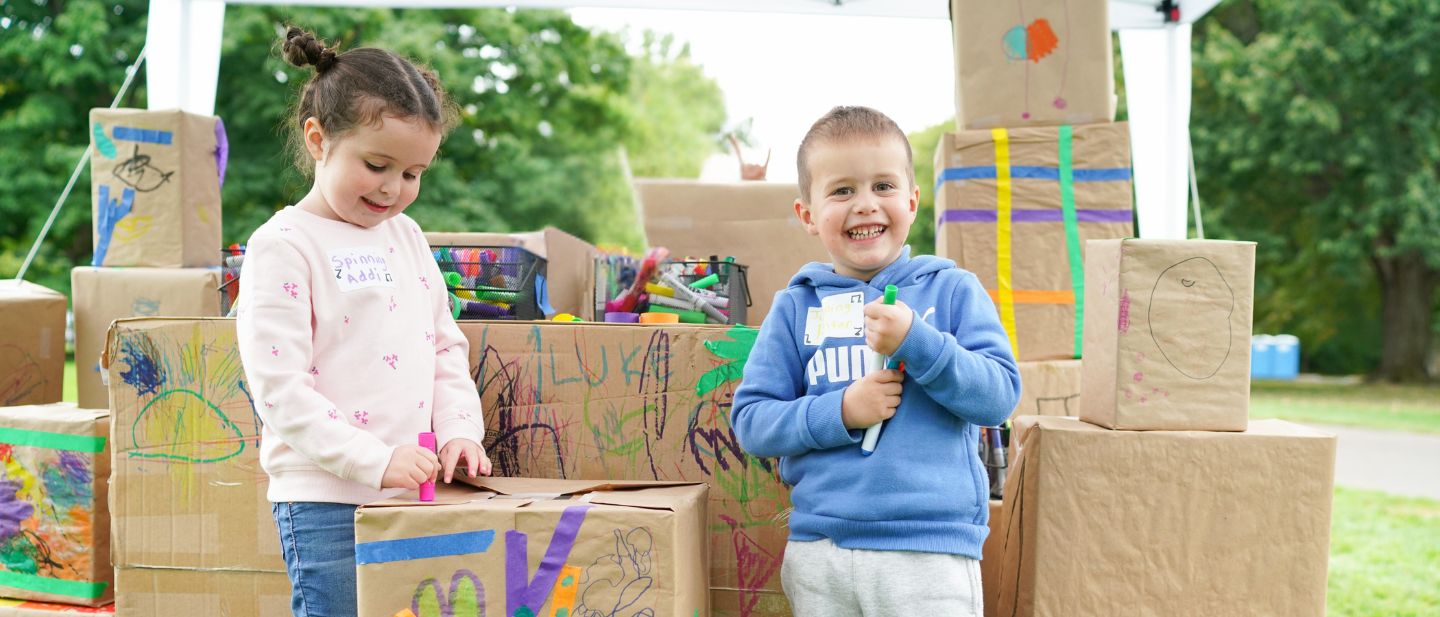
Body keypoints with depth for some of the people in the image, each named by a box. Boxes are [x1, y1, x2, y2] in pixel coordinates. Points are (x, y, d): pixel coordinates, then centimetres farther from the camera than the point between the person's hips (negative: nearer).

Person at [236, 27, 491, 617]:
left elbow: (447, 347, 19)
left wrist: (460, 430, 2)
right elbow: (281, 388, -14)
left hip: (409, 496, 6)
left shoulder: (406, 237, 13)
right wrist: (373, 460, -20)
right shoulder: (283, 246, -8)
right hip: (325, 502, -6)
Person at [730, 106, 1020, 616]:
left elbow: (1000, 396, -4)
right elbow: (749, 420, 3)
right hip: (819, 551, 2)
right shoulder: (796, 307, 7)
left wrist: (916, 341, -16)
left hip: (931, 553, -1)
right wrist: (841, 412, -11)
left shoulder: (953, 291, 4)